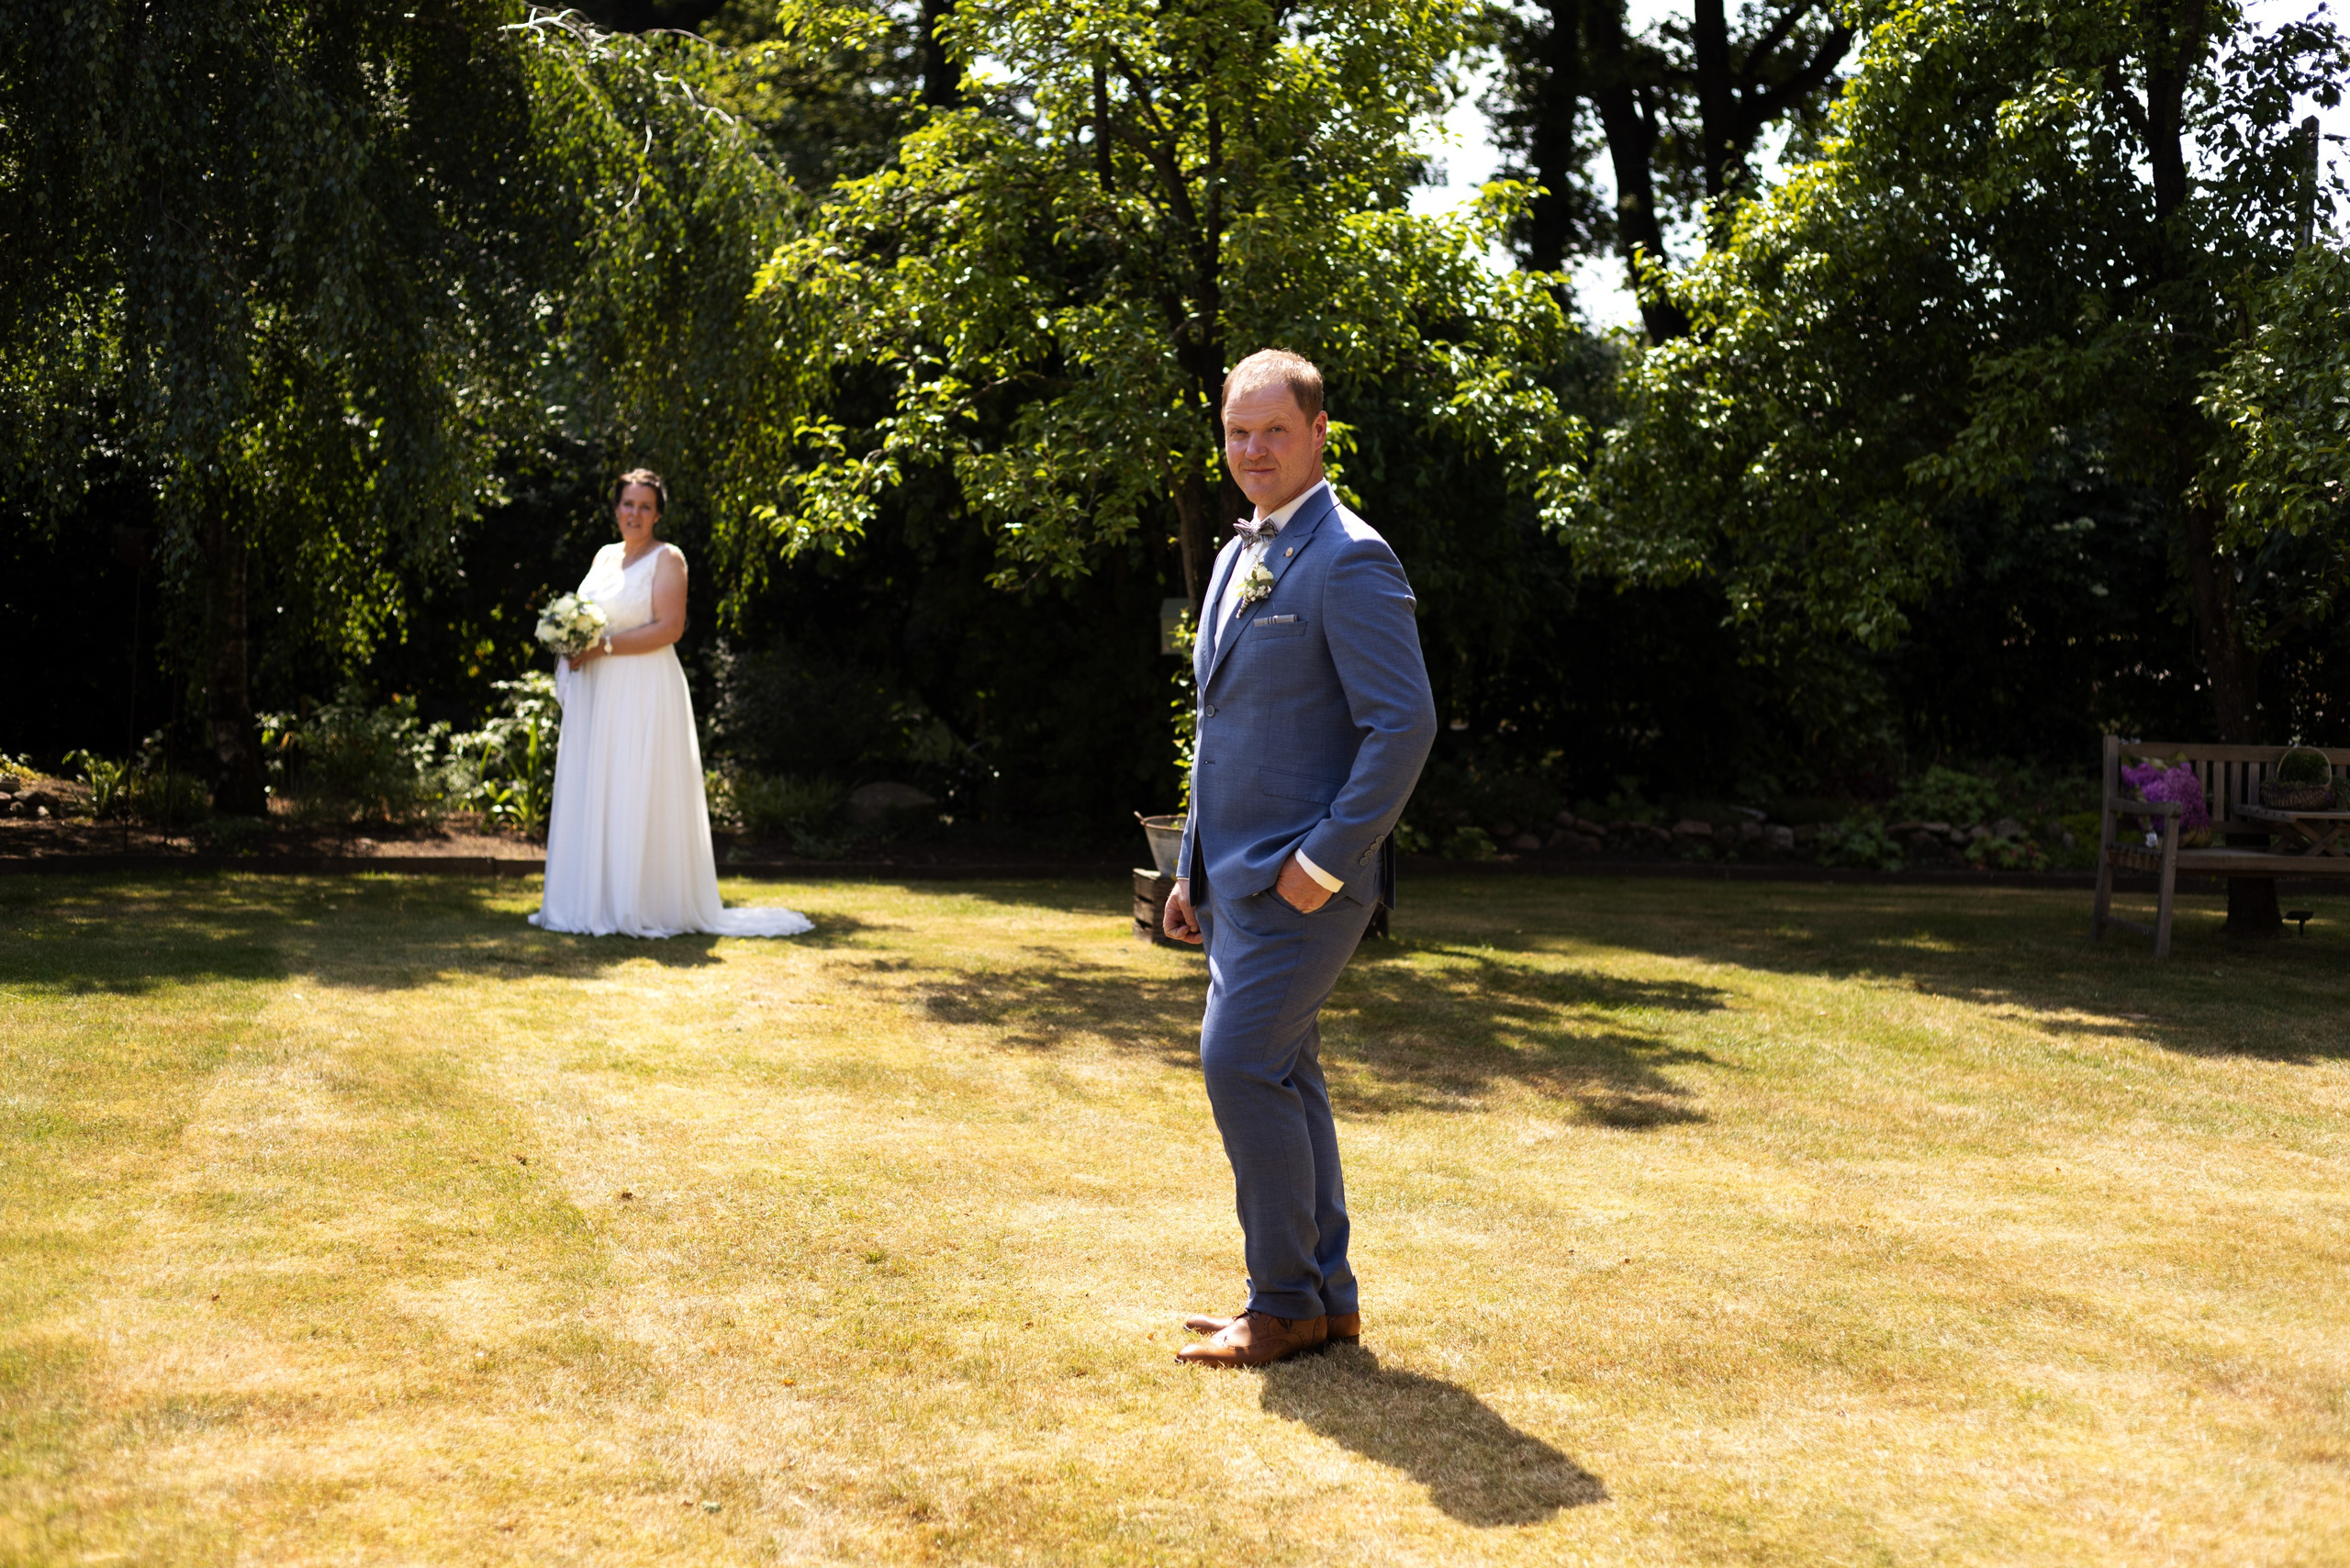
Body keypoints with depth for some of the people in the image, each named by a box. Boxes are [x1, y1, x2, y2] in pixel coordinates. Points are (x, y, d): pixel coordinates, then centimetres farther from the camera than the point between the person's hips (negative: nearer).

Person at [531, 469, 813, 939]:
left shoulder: (667, 558, -5)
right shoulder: (605, 556, 17)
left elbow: (669, 628, -15)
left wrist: (604, 647, -18)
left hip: (644, 693, -7)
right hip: (598, 696, 7)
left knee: (635, 799, -7)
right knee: (591, 794, 6)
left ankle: (642, 907, -2)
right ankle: (591, 900, 11)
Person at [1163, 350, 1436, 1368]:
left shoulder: (1349, 561, -13)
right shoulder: (1241, 557, 16)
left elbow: (1404, 723, -19)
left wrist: (1323, 861, -20)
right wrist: (1196, 871, 19)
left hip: (1304, 876, -9)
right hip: (1238, 876, 9)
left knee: (1241, 1064, -12)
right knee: (1280, 1074, 12)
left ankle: (1285, 1304, 1)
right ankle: (1327, 1299, 20)